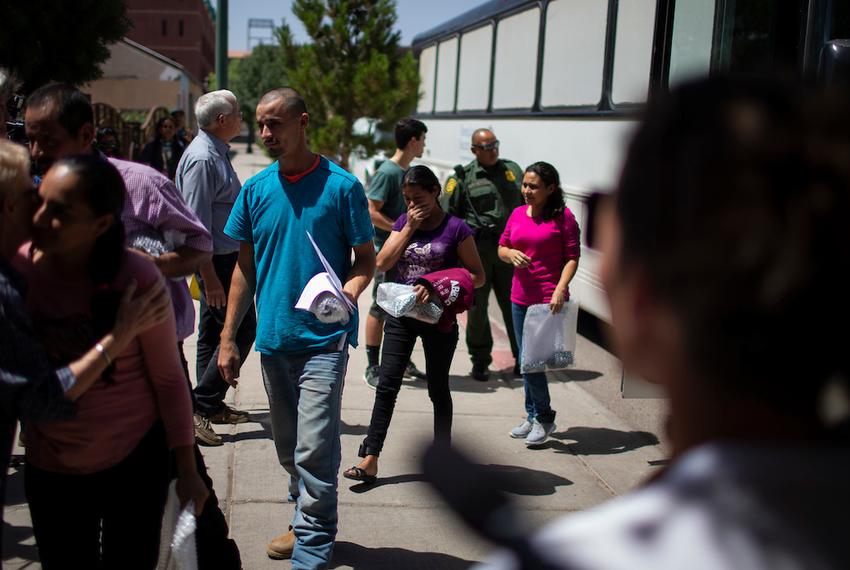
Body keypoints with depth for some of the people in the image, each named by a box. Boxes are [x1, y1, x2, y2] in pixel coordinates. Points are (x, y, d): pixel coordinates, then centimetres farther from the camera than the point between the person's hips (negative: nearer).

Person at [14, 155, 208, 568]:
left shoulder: (137, 279, -20)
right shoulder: (14, 267, -12)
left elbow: (168, 379, -11)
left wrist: (186, 470, -7)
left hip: (136, 462, -3)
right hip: (48, 470, 3)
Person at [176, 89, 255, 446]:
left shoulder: (216, 152, 12)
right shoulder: (202, 158, -19)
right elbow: (197, 224, -23)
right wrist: (210, 278, -24)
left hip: (227, 256, 10)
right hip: (216, 260, -10)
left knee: (213, 333, 15)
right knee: (241, 330, -8)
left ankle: (213, 406, 25)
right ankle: (201, 405, -3)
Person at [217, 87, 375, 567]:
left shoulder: (341, 186, -7)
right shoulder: (256, 190, 6)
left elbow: (366, 258, -1)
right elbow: (245, 267, 11)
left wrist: (350, 291, -23)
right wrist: (228, 339, 8)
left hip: (324, 339, -5)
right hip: (274, 338, 5)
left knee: (315, 450, -7)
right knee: (289, 448, 16)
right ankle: (307, 523, 35)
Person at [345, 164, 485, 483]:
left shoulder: (456, 229, -7)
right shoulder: (403, 222, 7)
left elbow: (477, 276, -7)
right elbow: (383, 264, -4)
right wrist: (410, 227, -10)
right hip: (401, 316, 3)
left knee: (438, 389, 10)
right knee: (387, 385, -1)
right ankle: (370, 460, 0)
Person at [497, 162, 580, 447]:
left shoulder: (563, 216, -7)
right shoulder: (517, 214, 9)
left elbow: (572, 257, -8)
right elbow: (501, 248, 16)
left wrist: (560, 289, -19)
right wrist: (511, 254, -7)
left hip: (549, 299, -6)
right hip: (520, 297, 6)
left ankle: (544, 417, 10)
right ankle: (532, 416, 28)